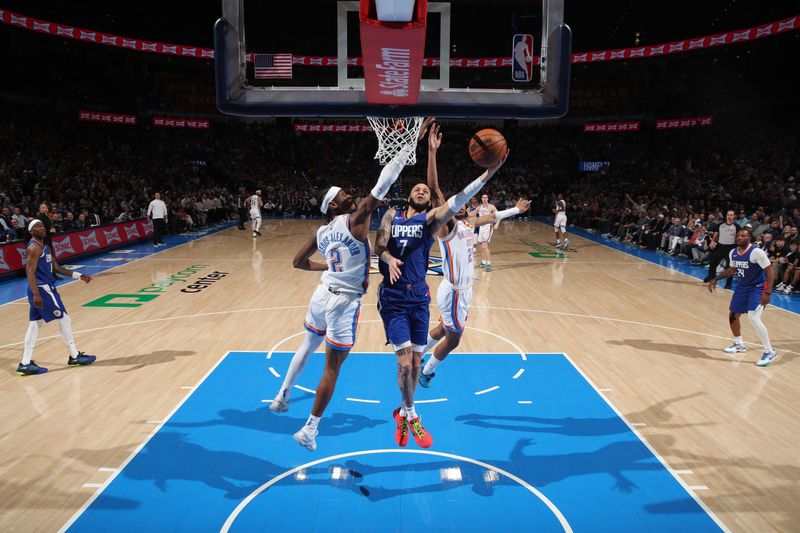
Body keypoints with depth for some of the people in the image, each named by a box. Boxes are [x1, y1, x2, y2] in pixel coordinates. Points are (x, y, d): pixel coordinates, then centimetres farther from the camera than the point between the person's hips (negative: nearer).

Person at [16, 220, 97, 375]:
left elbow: (57, 268, 20)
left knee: (34, 325, 9)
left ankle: (25, 363, 12)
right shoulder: (34, 247, -14)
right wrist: (36, 294, -29)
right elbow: (30, 272, -21)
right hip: (42, 289, -10)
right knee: (64, 319, -1)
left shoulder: (45, 247, 16)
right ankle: (75, 356, 9)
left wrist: (79, 276, 15)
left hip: (45, 288, 10)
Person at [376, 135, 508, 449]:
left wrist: (488, 174, -26)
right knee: (405, 362, -9)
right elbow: (379, 246, -2)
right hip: (393, 299, -1)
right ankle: (410, 416, 13)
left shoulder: (430, 219, 3)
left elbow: (458, 201, -12)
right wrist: (389, 258, -26)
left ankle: (403, 412, 31)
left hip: (419, 297, 2)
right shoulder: (392, 215, 7)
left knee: (416, 362, 8)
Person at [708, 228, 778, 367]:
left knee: (753, 318, -22)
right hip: (742, 287, 8)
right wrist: (715, 279, 7)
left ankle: (770, 352, -9)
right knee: (733, 316, 15)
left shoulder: (757, 252, -22)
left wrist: (768, 293, -28)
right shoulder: (733, 253, -1)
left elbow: (770, 271, -21)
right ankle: (739, 344, 37)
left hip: (758, 287, -8)